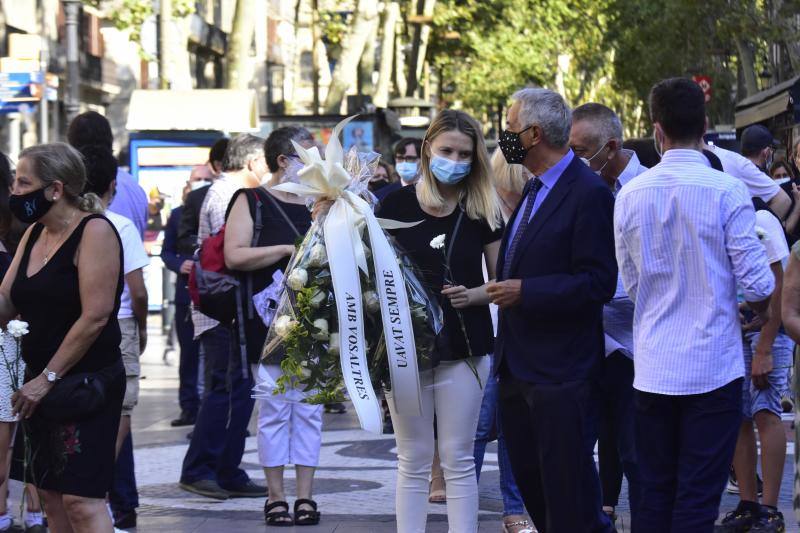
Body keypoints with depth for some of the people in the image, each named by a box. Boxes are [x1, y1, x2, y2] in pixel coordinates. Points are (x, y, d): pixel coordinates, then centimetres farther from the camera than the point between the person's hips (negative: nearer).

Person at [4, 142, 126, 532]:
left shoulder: (95, 231, -13)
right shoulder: (34, 233, 11)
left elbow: (94, 317, -19)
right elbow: (6, 304, 9)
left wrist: (48, 378, -17)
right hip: (41, 383, 8)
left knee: (81, 499, -12)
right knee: (51, 495, 9)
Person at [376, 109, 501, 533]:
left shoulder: (483, 211, 2)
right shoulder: (397, 204, -1)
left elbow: (501, 281, 6)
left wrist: (472, 294, -12)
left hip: (464, 348, 0)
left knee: (458, 459, 4)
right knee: (413, 461, 6)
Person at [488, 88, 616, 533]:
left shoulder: (588, 193, -16)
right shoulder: (533, 188, 14)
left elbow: (599, 283, -20)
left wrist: (525, 292, -21)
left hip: (561, 373, -10)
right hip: (520, 364, 10)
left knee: (567, 491, -3)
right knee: (530, 479, 16)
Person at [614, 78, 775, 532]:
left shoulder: (630, 196, 1)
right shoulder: (727, 191, -11)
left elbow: (632, 282, 9)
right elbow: (756, 281, -9)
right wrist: (763, 312, 13)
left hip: (653, 369, 4)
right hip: (713, 366, -4)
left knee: (655, 495, 13)